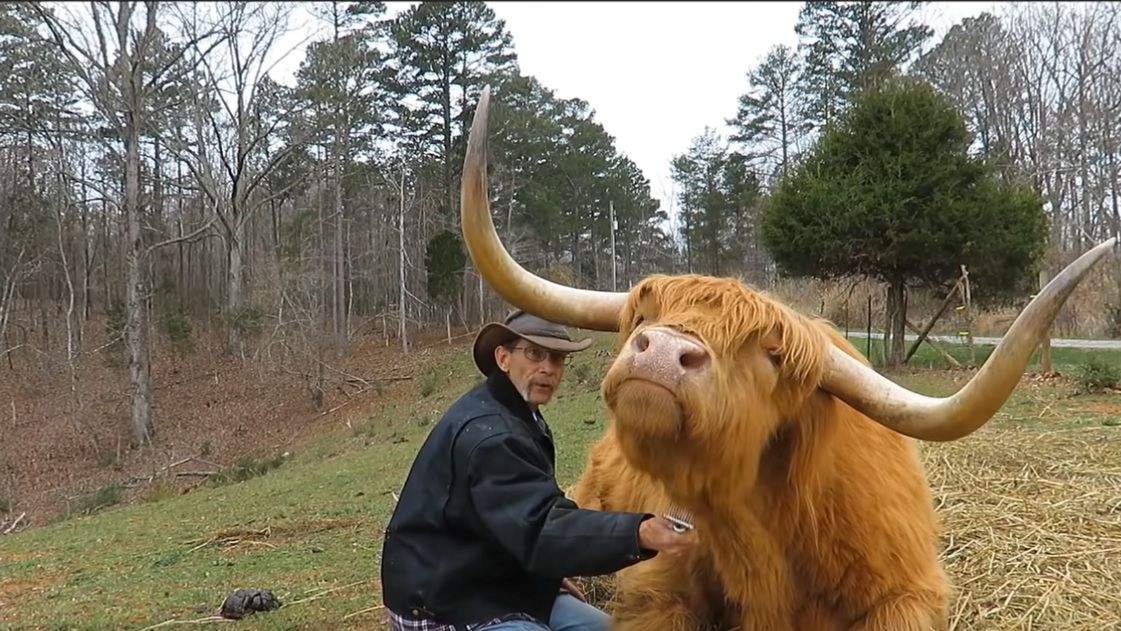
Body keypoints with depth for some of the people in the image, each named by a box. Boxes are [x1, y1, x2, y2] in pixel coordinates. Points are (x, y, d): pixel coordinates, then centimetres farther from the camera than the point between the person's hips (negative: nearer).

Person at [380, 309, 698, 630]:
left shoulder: (520, 415, 10)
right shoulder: (485, 433, -25)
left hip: (498, 588, 10)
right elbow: (542, 528, -37)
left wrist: (549, 575, 13)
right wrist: (638, 534, -48)